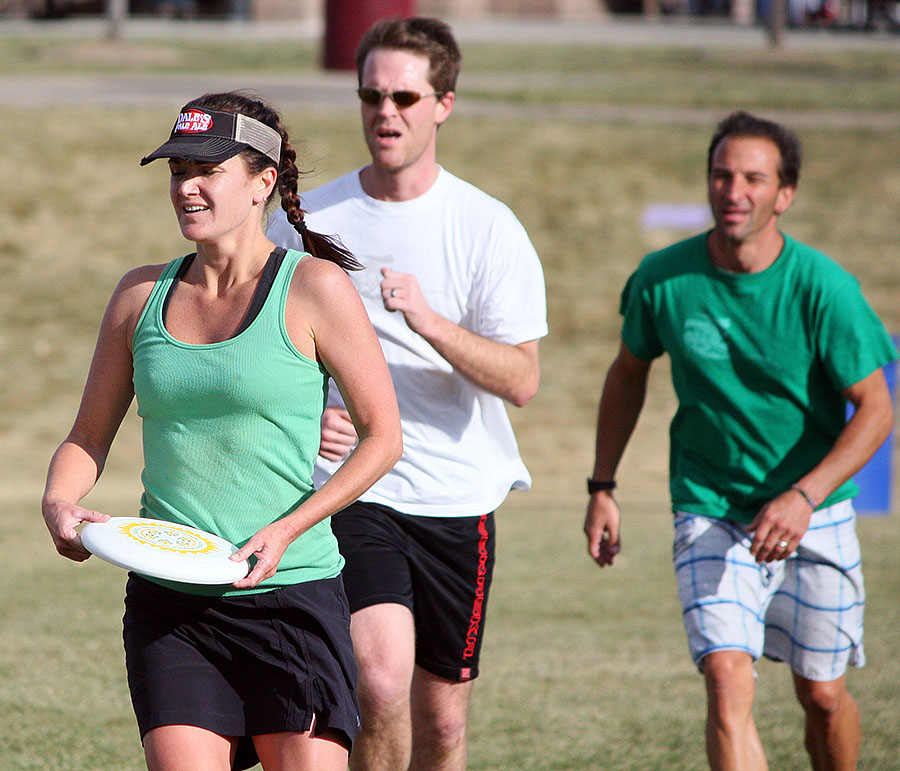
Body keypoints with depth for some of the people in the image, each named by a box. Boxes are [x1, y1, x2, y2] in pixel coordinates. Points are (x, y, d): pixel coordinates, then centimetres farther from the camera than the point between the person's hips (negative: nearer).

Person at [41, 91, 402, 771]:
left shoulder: (313, 288, -3)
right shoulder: (142, 294, 9)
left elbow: (383, 439, -2)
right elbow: (90, 436, 18)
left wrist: (286, 531, -13)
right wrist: (60, 504, -4)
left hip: (290, 594, -3)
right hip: (168, 607, 3)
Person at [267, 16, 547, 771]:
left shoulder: (488, 228, -1)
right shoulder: (306, 221, 1)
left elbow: (521, 380, -9)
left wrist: (430, 322, -25)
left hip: (458, 502, 1)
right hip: (350, 488, -1)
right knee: (383, 677, -22)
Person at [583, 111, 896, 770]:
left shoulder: (823, 287, -15)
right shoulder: (662, 280, -8)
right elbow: (629, 374, 12)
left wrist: (803, 497, -23)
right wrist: (603, 486, 10)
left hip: (814, 516, 0)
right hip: (709, 513, 0)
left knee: (823, 696, 10)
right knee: (728, 684, -17)